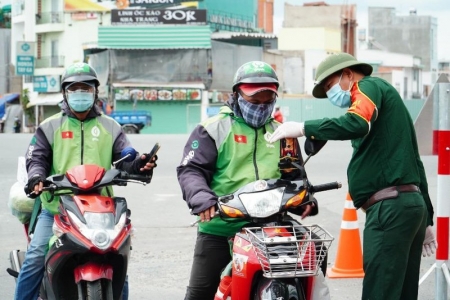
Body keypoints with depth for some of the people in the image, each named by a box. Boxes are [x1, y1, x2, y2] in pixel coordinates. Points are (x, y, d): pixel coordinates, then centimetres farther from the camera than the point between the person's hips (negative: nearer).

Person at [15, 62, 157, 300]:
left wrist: (138, 165, -20)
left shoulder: (110, 127, 13)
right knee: (35, 260, -14)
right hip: (56, 209, -1)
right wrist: (36, 176, -21)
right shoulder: (50, 127, 10)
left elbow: (125, 160, 4)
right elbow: (37, 158, 2)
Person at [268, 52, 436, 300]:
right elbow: (414, 162, 28)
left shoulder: (370, 86, 0)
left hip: (390, 205, -10)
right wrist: (427, 220, 28)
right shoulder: (387, 99, 29)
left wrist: (304, 128, -15)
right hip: (413, 203, 10)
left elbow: (357, 124, -23)